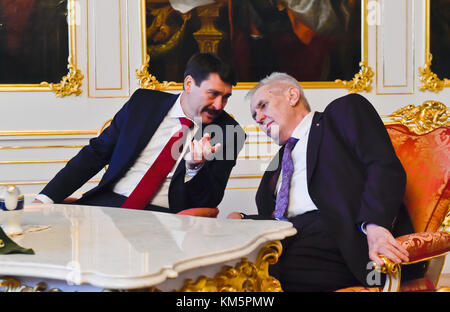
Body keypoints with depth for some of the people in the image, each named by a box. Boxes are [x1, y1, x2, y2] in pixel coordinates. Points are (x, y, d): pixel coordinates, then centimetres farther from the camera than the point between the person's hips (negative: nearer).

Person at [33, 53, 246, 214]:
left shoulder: (227, 132, 5)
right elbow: (96, 153, 13)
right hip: (109, 202, 3)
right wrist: (46, 198, 3)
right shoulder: (143, 102, 10)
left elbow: (208, 203, 0)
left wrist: (195, 166, -22)